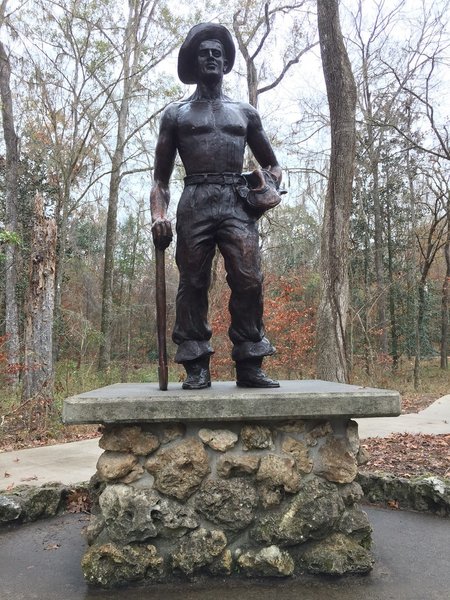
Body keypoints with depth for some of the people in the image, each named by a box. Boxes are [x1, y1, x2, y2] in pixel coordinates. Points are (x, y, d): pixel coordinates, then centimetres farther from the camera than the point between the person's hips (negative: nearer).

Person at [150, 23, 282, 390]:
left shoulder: (245, 112, 23)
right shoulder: (176, 114, 17)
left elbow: (271, 164, 28)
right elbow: (161, 177, 14)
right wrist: (159, 214, -4)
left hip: (238, 203, 1)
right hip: (195, 204, -1)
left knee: (249, 280, -13)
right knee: (193, 284, -5)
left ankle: (250, 365, -6)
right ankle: (196, 367, 1)